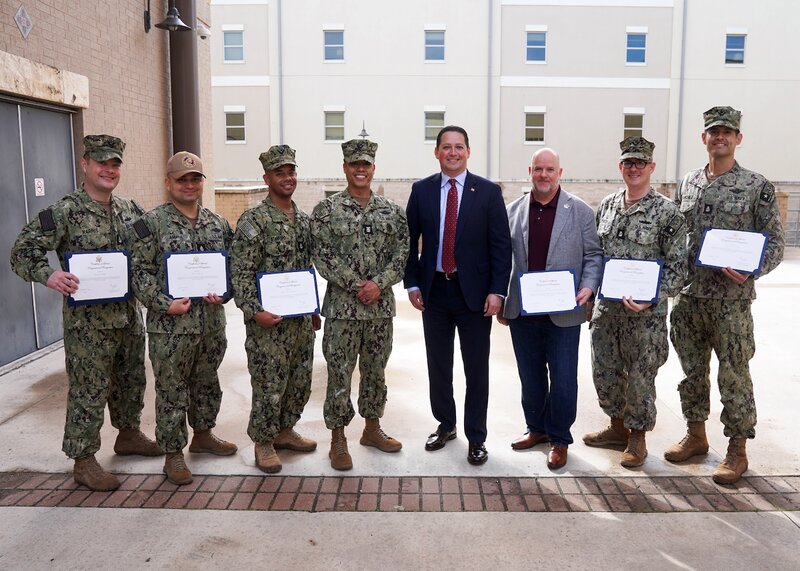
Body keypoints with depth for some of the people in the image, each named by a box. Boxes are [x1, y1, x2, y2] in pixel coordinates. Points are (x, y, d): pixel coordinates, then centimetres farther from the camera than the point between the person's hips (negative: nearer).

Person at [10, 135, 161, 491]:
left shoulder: (130, 210, 7)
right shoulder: (65, 212, -11)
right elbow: (22, 251, -11)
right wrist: (48, 275, -28)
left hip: (129, 314, 6)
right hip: (88, 321, -6)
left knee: (131, 380, 19)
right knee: (89, 390, 1)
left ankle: (128, 434, 39)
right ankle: (84, 461, 14)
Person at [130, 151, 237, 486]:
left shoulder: (218, 223, 8)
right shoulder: (151, 223, -6)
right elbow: (140, 272, -9)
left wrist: (223, 294, -5)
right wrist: (165, 304, -18)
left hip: (212, 322, 5)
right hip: (170, 325, -5)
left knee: (207, 383, 19)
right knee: (171, 391, 5)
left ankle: (203, 435, 38)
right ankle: (173, 453, 19)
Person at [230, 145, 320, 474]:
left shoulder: (305, 220, 11)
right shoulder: (253, 221, -10)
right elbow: (240, 273, -13)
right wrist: (253, 311, -21)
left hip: (302, 319, 7)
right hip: (268, 321, -7)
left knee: (299, 380, 15)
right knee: (269, 384, 1)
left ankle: (284, 431, 33)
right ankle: (263, 443, 19)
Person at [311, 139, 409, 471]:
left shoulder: (391, 212, 6)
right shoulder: (327, 210, -3)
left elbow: (401, 254, 2)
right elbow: (323, 256, -9)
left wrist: (379, 284, -13)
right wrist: (356, 286, -15)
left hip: (381, 306, 4)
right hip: (342, 306, -3)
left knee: (375, 371, 15)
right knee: (339, 375, 2)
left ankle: (372, 429, 32)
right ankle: (338, 440, 16)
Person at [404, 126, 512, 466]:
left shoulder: (488, 192, -2)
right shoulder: (421, 190, 4)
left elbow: (501, 245, -4)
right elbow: (410, 241, 7)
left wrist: (497, 291, -10)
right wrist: (412, 284, 0)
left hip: (474, 292, -2)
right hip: (434, 291, 2)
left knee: (476, 368, 6)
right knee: (438, 365, 14)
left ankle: (476, 437, 20)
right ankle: (445, 425, 33)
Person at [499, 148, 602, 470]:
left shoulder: (580, 211, 0)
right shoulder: (513, 211, 6)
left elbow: (593, 255, 2)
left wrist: (588, 287, -14)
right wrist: (501, 302, 7)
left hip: (563, 313, -2)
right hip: (522, 311, 3)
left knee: (563, 379, 5)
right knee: (530, 376, 14)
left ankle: (559, 439, 21)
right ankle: (536, 428, 32)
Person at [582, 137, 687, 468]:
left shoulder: (667, 212, -8)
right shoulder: (607, 205, 8)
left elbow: (677, 267, -9)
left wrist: (651, 299, -22)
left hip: (645, 312, -5)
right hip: (606, 305, 5)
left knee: (640, 375, 6)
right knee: (604, 370, 14)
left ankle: (637, 437, 24)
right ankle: (617, 427, 34)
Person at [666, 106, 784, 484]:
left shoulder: (757, 187, -3)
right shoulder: (687, 185, 10)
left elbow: (774, 243, -3)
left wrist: (751, 271, -20)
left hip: (732, 299, -4)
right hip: (688, 297, 5)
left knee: (734, 376, 3)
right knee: (693, 370, 14)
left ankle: (737, 452, 16)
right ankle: (696, 436, 30)